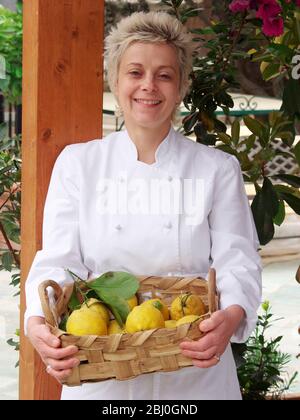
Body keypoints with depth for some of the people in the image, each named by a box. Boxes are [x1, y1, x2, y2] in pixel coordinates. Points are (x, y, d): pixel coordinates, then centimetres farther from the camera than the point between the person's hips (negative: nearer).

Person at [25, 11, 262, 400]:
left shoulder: (218, 169, 1)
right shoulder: (77, 163, 2)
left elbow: (238, 262, -5)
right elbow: (57, 262, -5)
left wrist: (231, 316, -28)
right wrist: (39, 323, -26)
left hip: (194, 376, 0)